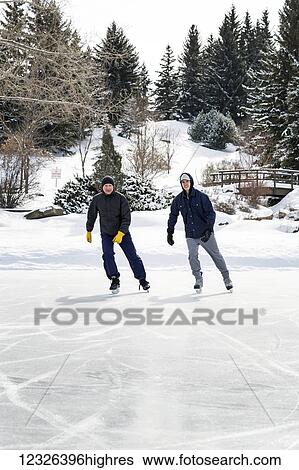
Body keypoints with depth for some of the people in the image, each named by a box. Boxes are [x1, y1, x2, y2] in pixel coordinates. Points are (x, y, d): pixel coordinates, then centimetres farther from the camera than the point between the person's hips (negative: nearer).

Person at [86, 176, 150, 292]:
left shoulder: (120, 198, -12)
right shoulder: (97, 199, -5)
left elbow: (126, 218, -14)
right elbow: (91, 215, 11)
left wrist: (121, 233, -23)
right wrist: (88, 231, 16)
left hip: (122, 232, -1)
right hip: (106, 233, 2)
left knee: (132, 255, -3)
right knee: (107, 255, -18)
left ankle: (142, 279, 8)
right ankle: (114, 279, -6)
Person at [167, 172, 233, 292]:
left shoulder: (201, 197, -10)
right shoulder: (178, 200, 1)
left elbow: (211, 213, -10)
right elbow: (173, 216, 13)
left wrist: (209, 229, -21)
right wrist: (170, 232, 13)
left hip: (205, 233, -2)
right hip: (190, 235, 2)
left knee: (216, 255, 6)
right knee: (193, 257, -12)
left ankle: (226, 278, 19)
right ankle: (198, 279, 4)